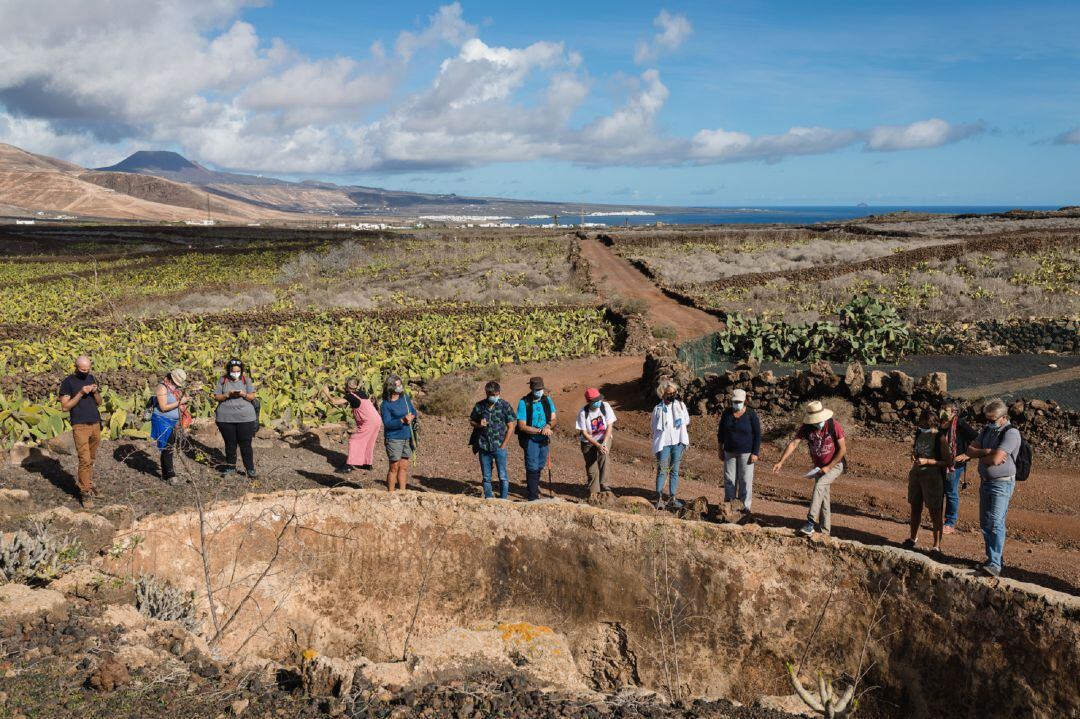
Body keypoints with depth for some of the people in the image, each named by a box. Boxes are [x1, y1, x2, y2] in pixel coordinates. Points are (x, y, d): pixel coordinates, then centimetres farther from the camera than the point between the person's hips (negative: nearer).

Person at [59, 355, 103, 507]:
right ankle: (85, 492, -5)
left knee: (91, 459, 8)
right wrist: (80, 393, -17)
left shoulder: (92, 378, 12)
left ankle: (82, 482, 24)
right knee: (85, 459, -10)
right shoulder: (68, 382, -4)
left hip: (95, 424, 5)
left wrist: (96, 392, -5)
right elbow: (65, 406, -8)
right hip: (80, 426, -5)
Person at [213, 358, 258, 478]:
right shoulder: (222, 381, 5)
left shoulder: (246, 380, 5)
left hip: (245, 418, -1)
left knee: (246, 444, -2)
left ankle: (250, 469, 3)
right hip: (226, 418, 1)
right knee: (230, 444, 9)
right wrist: (228, 394, -15)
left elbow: (252, 397, 2)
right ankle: (230, 467, 22)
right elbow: (216, 396, 2)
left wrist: (244, 394, -18)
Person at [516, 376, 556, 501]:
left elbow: (554, 419, 1)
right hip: (530, 440, -5)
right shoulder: (524, 403, -15)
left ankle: (532, 488, 40)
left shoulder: (547, 400, 1)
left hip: (544, 439, 5)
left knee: (540, 466, 19)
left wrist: (548, 426, -22)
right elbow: (522, 426, -17)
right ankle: (533, 497, 4)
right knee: (532, 468, -3)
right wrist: (540, 430, -23)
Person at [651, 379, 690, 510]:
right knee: (662, 470, -9)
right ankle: (659, 498, -10)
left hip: (678, 442, 2)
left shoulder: (681, 405, 6)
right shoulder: (658, 408, 2)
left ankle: (672, 498, 9)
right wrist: (656, 443, 2)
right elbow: (654, 427, 8)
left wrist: (685, 439, 7)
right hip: (663, 443, -2)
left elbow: (687, 423, 15)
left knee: (674, 471, 5)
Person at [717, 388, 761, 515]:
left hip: (746, 452, -4)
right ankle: (728, 503, 18)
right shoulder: (727, 413, 0)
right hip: (730, 452, 4)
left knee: (746, 479, -2)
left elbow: (757, 434, -9)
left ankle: (746, 506, 5)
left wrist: (755, 453, -13)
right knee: (729, 478, 8)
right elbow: (721, 431, 9)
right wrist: (720, 450, 9)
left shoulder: (751, 415, -12)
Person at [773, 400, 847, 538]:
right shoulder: (806, 428, -12)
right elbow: (793, 444, -18)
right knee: (823, 497, 9)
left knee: (819, 486, -27)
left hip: (835, 465, -5)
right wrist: (781, 462, -29)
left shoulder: (834, 426, -21)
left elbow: (843, 449, -16)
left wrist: (828, 467, -18)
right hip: (819, 467, 5)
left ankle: (811, 523, -30)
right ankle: (825, 531, 19)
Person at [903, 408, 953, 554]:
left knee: (934, 511, 1)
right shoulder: (919, 433, 5)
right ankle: (913, 538, 33)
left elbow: (948, 461, -14)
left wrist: (927, 461, -22)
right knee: (915, 508, 16)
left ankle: (937, 546, 8)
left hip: (933, 476, -6)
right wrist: (913, 456, -2)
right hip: (916, 474, 6)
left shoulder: (940, 438, -13)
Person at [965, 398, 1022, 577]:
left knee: (996, 523, -16)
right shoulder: (987, 430, 11)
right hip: (985, 482, 8)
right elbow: (970, 450, 5)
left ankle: (995, 565, -19)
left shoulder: (1011, 433, -14)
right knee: (985, 523, 12)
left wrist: (980, 456, -3)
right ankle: (992, 558, 24)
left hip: (1002, 484, -8)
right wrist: (987, 452, -13)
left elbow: (995, 459, -23)